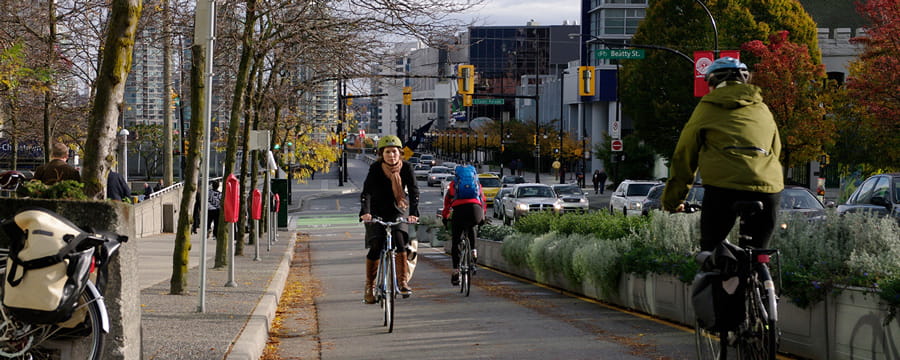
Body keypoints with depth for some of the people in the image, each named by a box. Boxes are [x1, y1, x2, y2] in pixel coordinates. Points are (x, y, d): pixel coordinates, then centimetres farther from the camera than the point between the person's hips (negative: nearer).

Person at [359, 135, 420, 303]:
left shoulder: (406, 168, -13)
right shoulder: (376, 168, -18)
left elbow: (413, 191, -21)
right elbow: (366, 192, -28)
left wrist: (413, 213, -36)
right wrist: (365, 212, -45)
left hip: (398, 211, 1)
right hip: (377, 212, -1)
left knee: (399, 239, -22)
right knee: (375, 247, -12)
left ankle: (403, 281, -14)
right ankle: (369, 286, 1)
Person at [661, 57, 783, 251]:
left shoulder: (707, 107, 13)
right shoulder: (763, 109, 23)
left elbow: (684, 156, 14)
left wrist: (672, 201, 22)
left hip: (723, 186, -3)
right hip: (767, 188, 3)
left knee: (710, 249, 11)